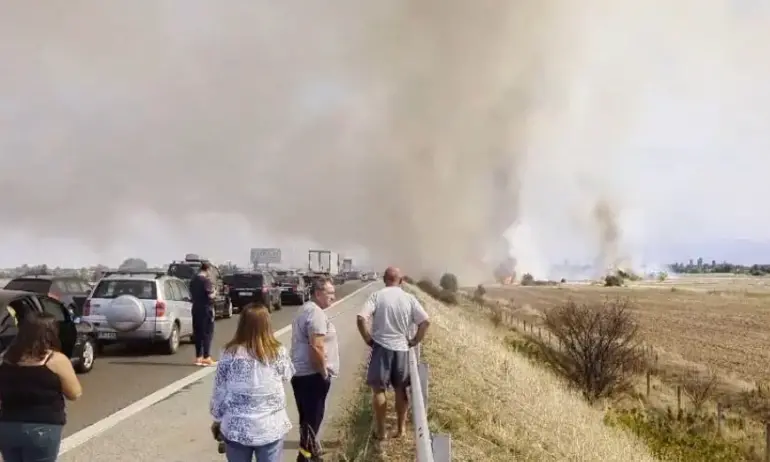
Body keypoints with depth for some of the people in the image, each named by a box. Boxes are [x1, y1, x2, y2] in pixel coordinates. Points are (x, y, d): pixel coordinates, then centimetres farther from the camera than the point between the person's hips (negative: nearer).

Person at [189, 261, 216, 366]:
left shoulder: (193, 280, 10)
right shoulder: (206, 280, -15)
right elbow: (210, 295, -20)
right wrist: (214, 291, -1)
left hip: (196, 309, 7)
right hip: (206, 309, -7)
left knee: (197, 333, 11)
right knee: (207, 333, -2)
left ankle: (198, 357, 14)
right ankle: (206, 357, -5)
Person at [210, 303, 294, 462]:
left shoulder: (230, 354, -10)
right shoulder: (279, 352, -11)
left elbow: (219, 392, -2)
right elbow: (286, 376, 8)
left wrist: (217, 419, 11)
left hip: (236, 428, 1)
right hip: (271, 428, -1)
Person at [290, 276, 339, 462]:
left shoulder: (306, 309, 15)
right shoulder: (316, 313, -19)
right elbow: (316, 348, -26)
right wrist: (324, 374, -18)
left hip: (301, 373, 10)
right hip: (312, 375, -10)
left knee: (308, 417, 22)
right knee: (312, 418, -1)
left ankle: (310, 447, 35)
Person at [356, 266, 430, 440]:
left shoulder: (377, 296, -5)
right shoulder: (409, 298, 1)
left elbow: (361, 319, -16)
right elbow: (425, 321, -6)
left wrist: (368, 339, -3)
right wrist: (414, 341, 5)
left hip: (381, 347, -2)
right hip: (402, 349, 3)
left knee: (378, 389, 8)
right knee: (401, 389, 15)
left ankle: (380, 431, 11)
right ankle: (401, 428, 21)